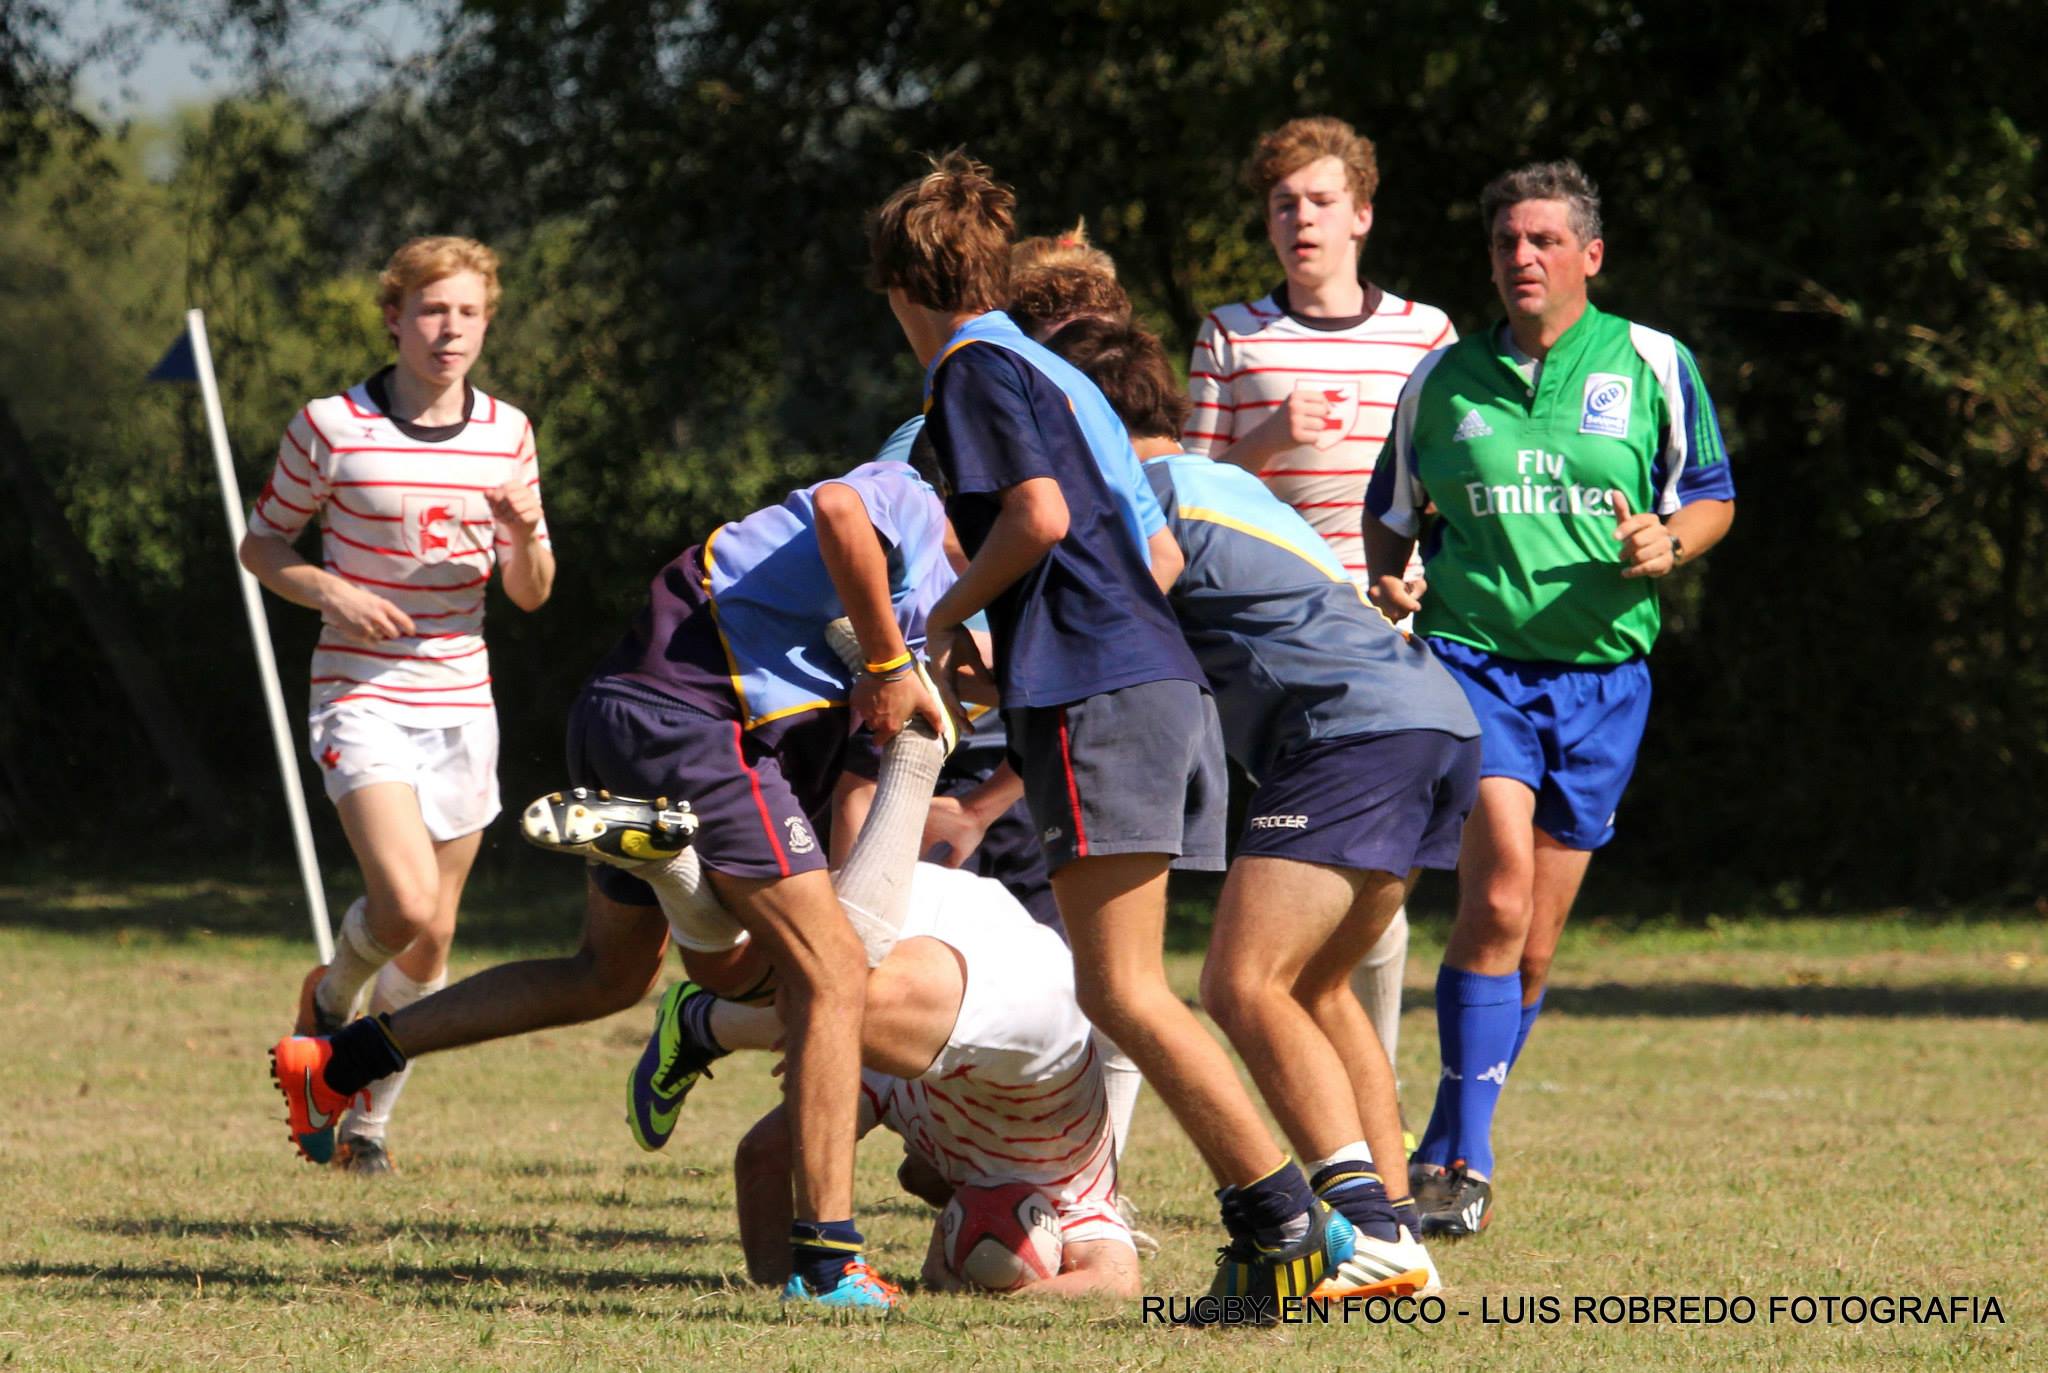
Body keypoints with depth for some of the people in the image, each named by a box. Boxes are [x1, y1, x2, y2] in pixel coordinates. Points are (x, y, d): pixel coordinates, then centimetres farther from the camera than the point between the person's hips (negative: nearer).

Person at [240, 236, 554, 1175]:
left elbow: (529, 595, 10)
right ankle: (331, 1000, 11)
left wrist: (524, 534, -13)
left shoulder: (506, 432, 5)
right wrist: (330, 591, -16)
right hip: (363, 699, -4)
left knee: (429, 942, 8)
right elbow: (260, 544, 4)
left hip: (462, 704, 4)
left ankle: (369, 1118, 27)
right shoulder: (331, 426, -7)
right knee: (404, 908, -22)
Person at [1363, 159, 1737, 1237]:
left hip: (1602, 672, 1)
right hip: (1471, 655, -1)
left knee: (1532, 943, 6)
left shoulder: (1653, 366, 5)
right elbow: (1392, 514, 19)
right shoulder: (1443, 379, 8)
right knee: (1501, 892, -21)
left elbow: (1713, 500, 12)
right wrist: (1387, 580, -2)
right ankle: (1464, 1166, -18)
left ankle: (1445, 1157, 21)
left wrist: (1667, 542, -10)